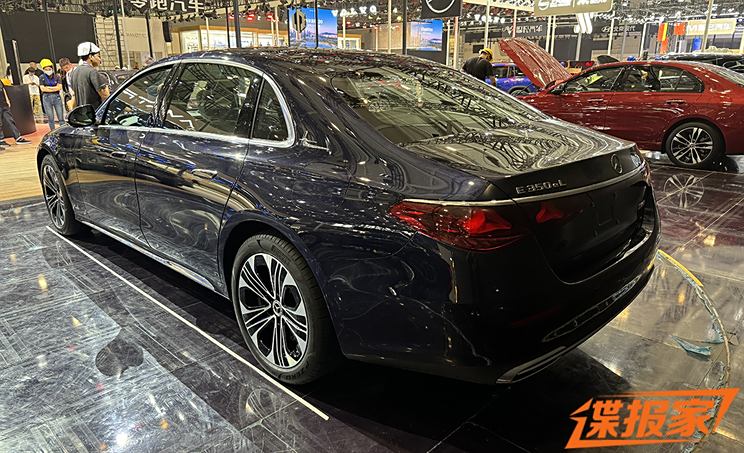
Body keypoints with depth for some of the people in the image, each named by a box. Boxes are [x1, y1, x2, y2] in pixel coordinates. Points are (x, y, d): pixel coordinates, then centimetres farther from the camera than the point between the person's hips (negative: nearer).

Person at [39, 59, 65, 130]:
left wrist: (48, 87, -5)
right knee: (51, 118, 3)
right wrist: (54, 88, -5)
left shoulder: (57, 77, 5)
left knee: (61, 117, -1)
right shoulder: (42, 78, 5)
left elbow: (59, 87, -4)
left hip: (57, 97, 0)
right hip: (47, 98, 0)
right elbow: (43, 89, -4)